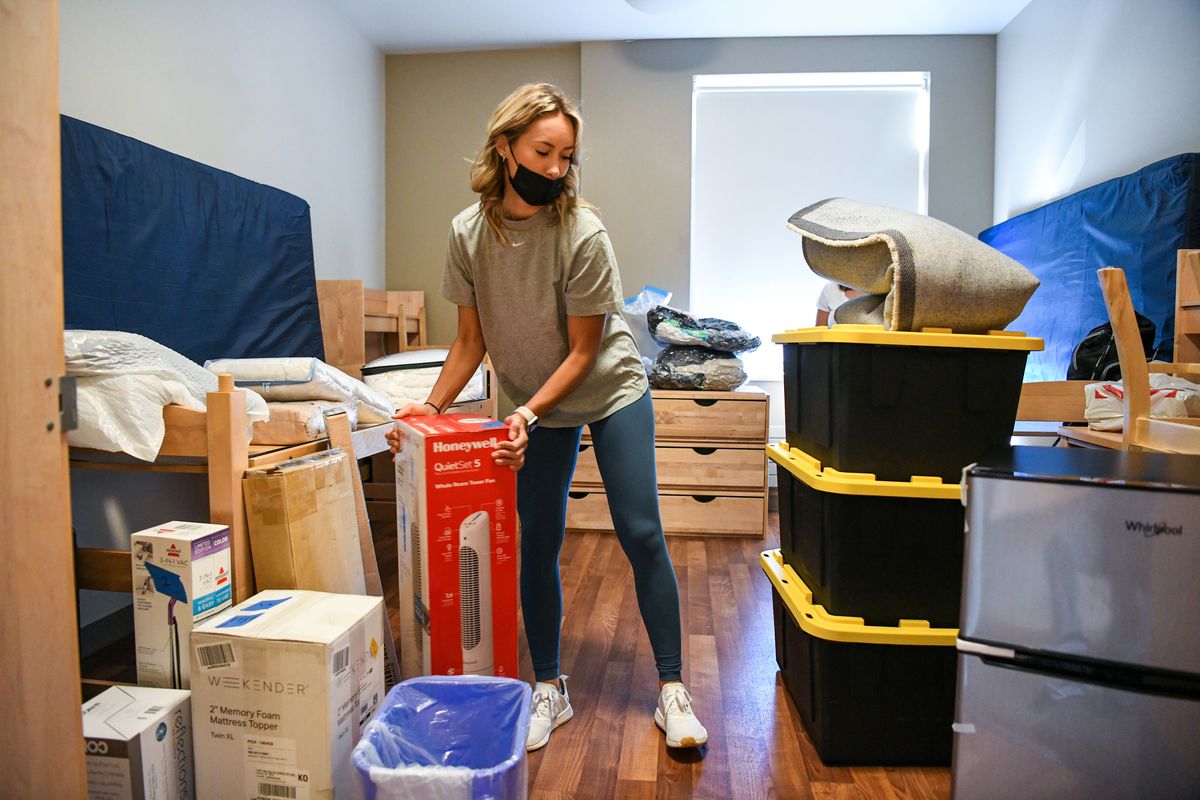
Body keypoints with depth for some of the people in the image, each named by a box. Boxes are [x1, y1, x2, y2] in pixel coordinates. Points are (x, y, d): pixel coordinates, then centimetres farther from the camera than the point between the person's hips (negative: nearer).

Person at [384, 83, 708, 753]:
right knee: (538, 540, 5)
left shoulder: (582, 232, -22)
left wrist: (527, 413, -25)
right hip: (536, 404, 3)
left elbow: (583, 350, -17)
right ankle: (550, 690, 21)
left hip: (612, 390, -3)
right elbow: (473, 339, -2)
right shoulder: (469, 233, -11)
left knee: (641, 534, -4)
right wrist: (432, 407, -10)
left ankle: (672, 690, 11)